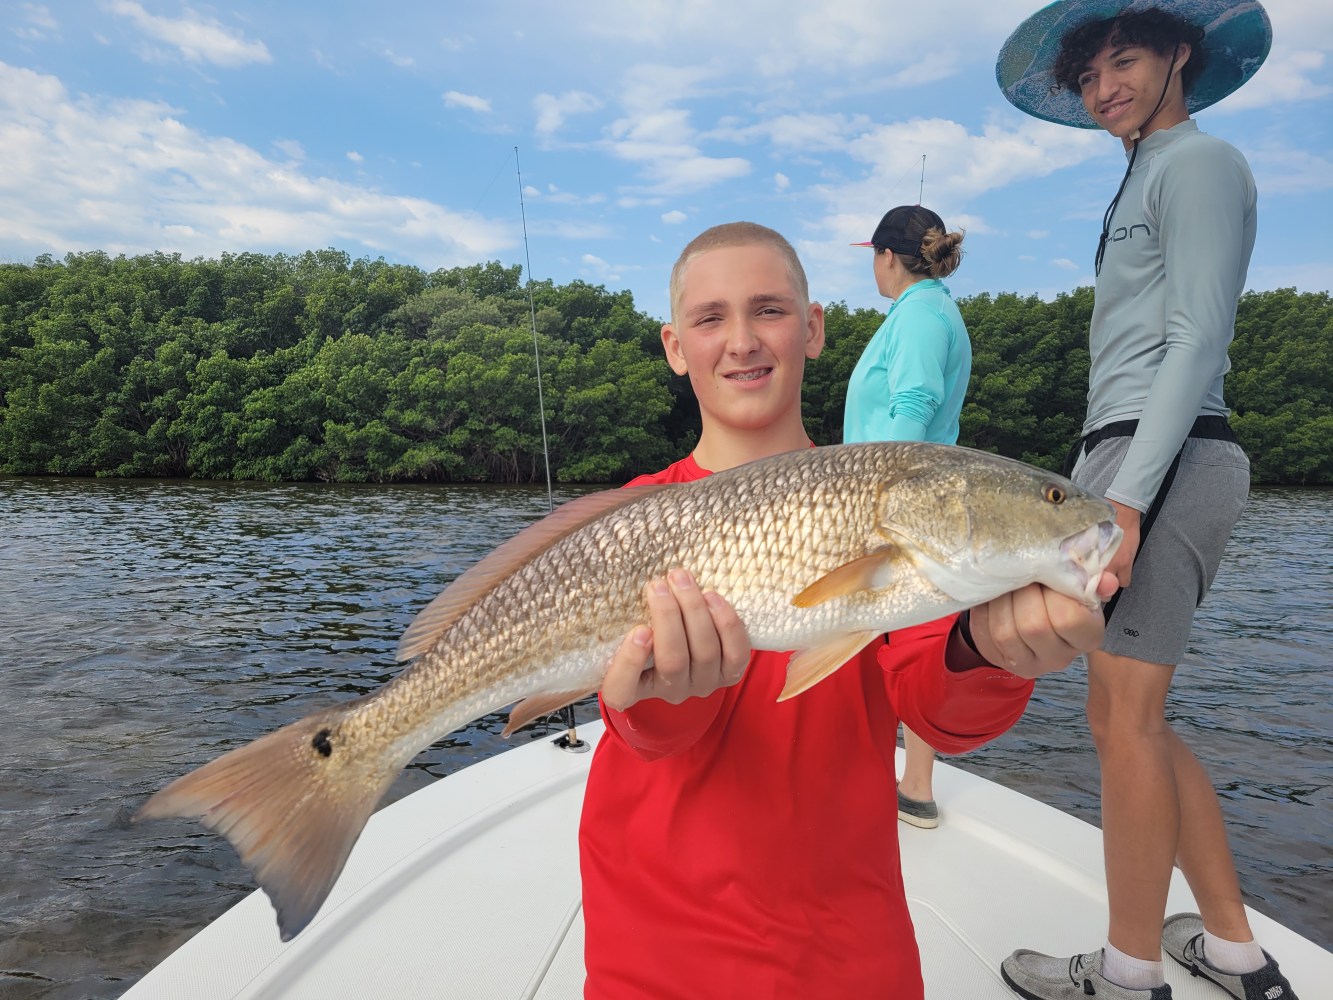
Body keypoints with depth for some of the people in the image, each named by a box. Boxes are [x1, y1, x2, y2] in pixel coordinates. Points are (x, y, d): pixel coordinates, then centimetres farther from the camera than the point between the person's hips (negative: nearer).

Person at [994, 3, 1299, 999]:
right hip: (1130, 456, 10)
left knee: (1124, 719, -5)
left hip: (1163, 459, -10)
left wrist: (1126, 497, -19)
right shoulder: (1150, 177, 27)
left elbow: (1198, 339, -12)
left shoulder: (1199, 160, 0)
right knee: (1134, 720, 12)